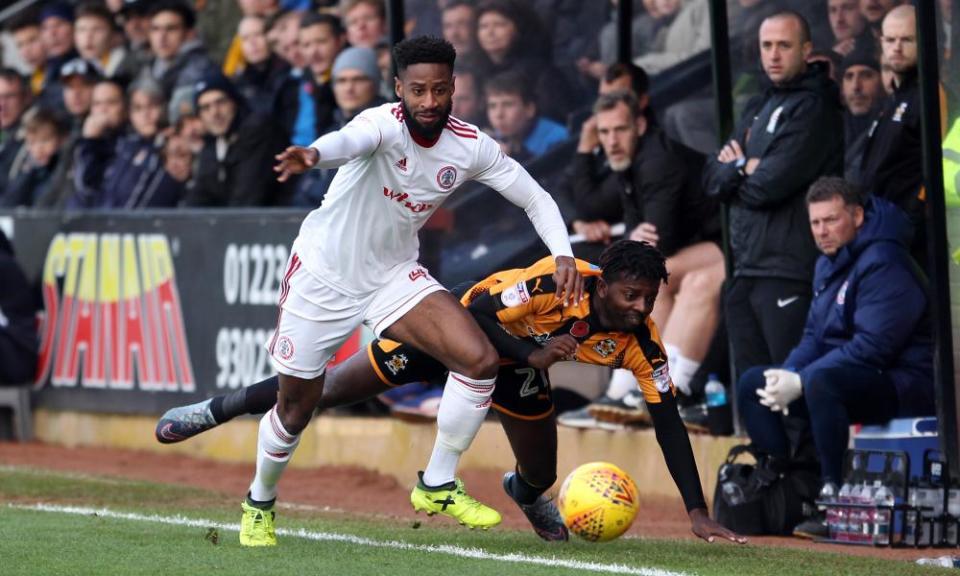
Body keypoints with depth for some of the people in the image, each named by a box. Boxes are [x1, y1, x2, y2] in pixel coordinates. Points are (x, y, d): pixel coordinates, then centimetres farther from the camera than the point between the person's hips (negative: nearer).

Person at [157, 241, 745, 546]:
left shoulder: (640, 339, -26)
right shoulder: (560, 281, -40)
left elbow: (668, 419, -23)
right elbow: (477, 310, -33)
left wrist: (697, 511, -27)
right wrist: (530, 353, -41)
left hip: (522, 359, 5)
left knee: (541, 481, 11)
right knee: (324, 391, -2)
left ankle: (525, 491, 52)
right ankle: (219, 409, 20)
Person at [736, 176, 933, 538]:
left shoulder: (883, 264, -17)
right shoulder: (829, 264, 13)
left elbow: (871, 348, -25)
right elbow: (814, 336, 16)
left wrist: (800, 382, -24)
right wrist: (786, 375, -6)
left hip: (903, 386, -10)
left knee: (820, 381, -38)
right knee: (751, 383, 4)